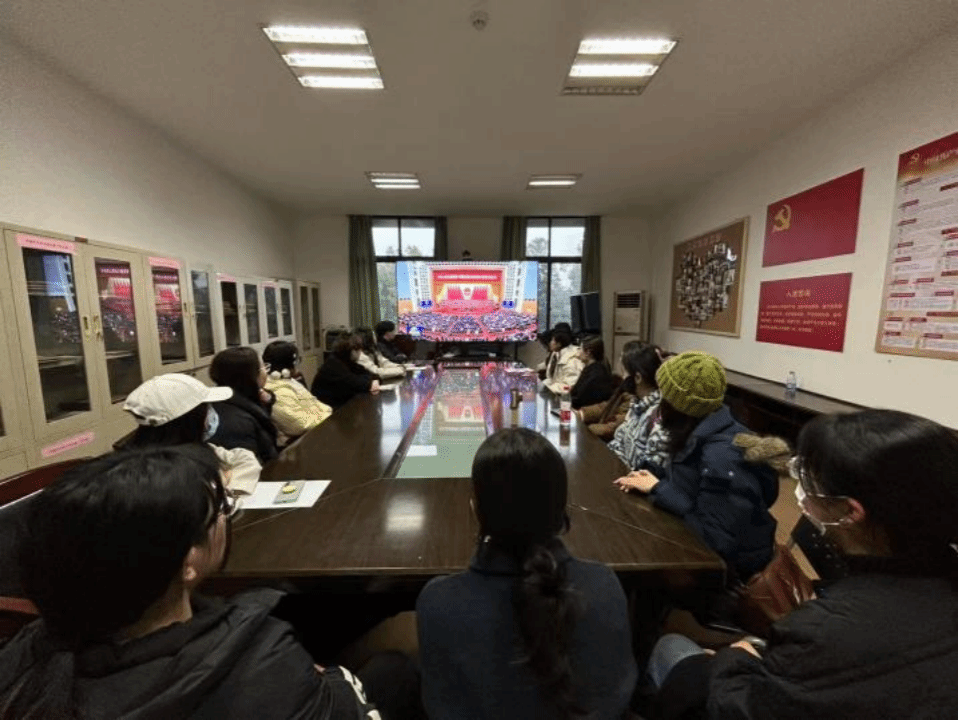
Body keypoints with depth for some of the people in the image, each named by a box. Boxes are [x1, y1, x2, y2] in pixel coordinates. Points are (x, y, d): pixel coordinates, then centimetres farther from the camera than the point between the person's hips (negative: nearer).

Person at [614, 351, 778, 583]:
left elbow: (718, 540, -29)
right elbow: (684, 479, 10)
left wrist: (659, 490, -25)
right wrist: (652, 478, -8)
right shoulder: (699, 434, -5)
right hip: (698, 540, 7)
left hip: (727, 561, -7)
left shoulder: (720, 457, -31)